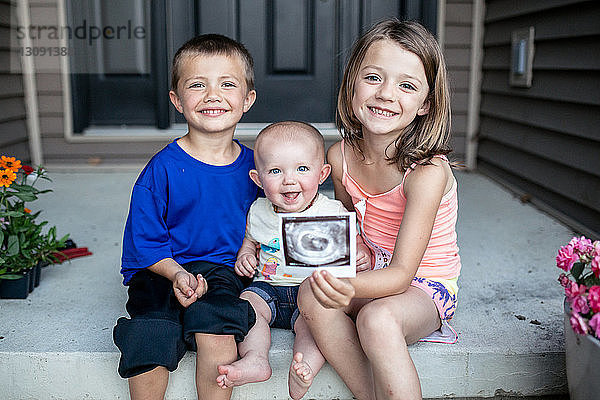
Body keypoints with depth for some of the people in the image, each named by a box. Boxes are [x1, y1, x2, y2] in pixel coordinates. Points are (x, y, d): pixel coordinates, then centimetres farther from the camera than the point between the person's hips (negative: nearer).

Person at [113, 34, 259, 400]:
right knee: (149, 343, -26)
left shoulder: (251, 165, 3)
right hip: (162, 272, -1)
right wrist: (178, 274, -19)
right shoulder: (163, 169, -7)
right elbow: (145, 240, -4)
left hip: (223, 273, 2)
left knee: (216, 326, -29)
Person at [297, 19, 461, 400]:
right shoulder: (341, 156, -7)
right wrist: (336, 284, -7)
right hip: (373, 275, 5)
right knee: (312, 295, -24)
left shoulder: (428, 172, -25)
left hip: (426, 286, -5)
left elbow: (402, 273, -28)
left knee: (378, 319, -35)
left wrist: (351, 288, -48)